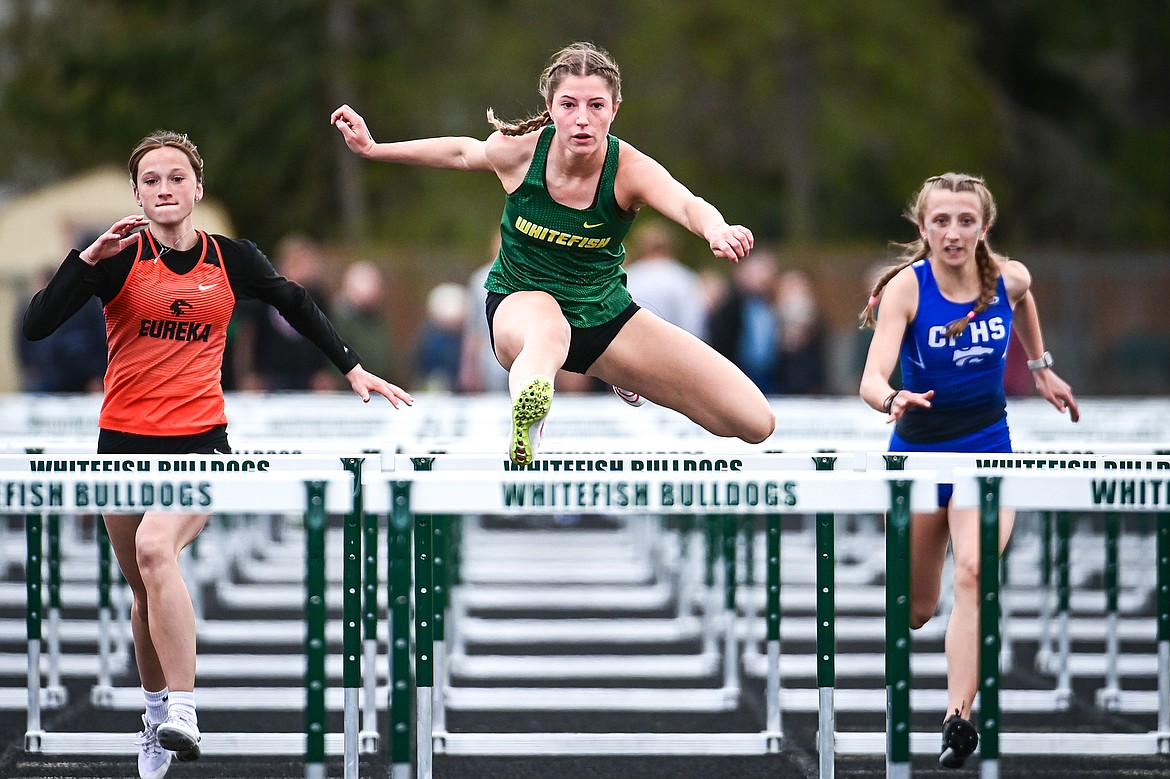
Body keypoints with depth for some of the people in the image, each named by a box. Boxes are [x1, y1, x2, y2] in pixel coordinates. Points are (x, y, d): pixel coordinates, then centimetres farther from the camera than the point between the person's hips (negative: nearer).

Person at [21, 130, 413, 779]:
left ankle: (182, 712, -33)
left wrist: (353, 368, 22)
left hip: (201, 441, -2)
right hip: (125, 443, 2)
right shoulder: (118, 256, -1)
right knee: (146, 592, 10)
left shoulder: (231, 259, 4)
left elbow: (296, 304, 22)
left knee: (155, 549, -28)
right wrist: (90, 257, -20)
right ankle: (157, 719, 28)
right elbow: (36, 325, -10)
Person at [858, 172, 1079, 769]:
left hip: (987, 448, 1)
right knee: (916, 608, 11)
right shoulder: (906, 287, -20)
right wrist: (892, 399, -53)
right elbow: (871, 379, -31)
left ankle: (958, 716, -27)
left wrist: (1040, 368, 23)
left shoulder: (1009, 278, -10)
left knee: (975, 572, -24)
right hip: (920, 451, -1)